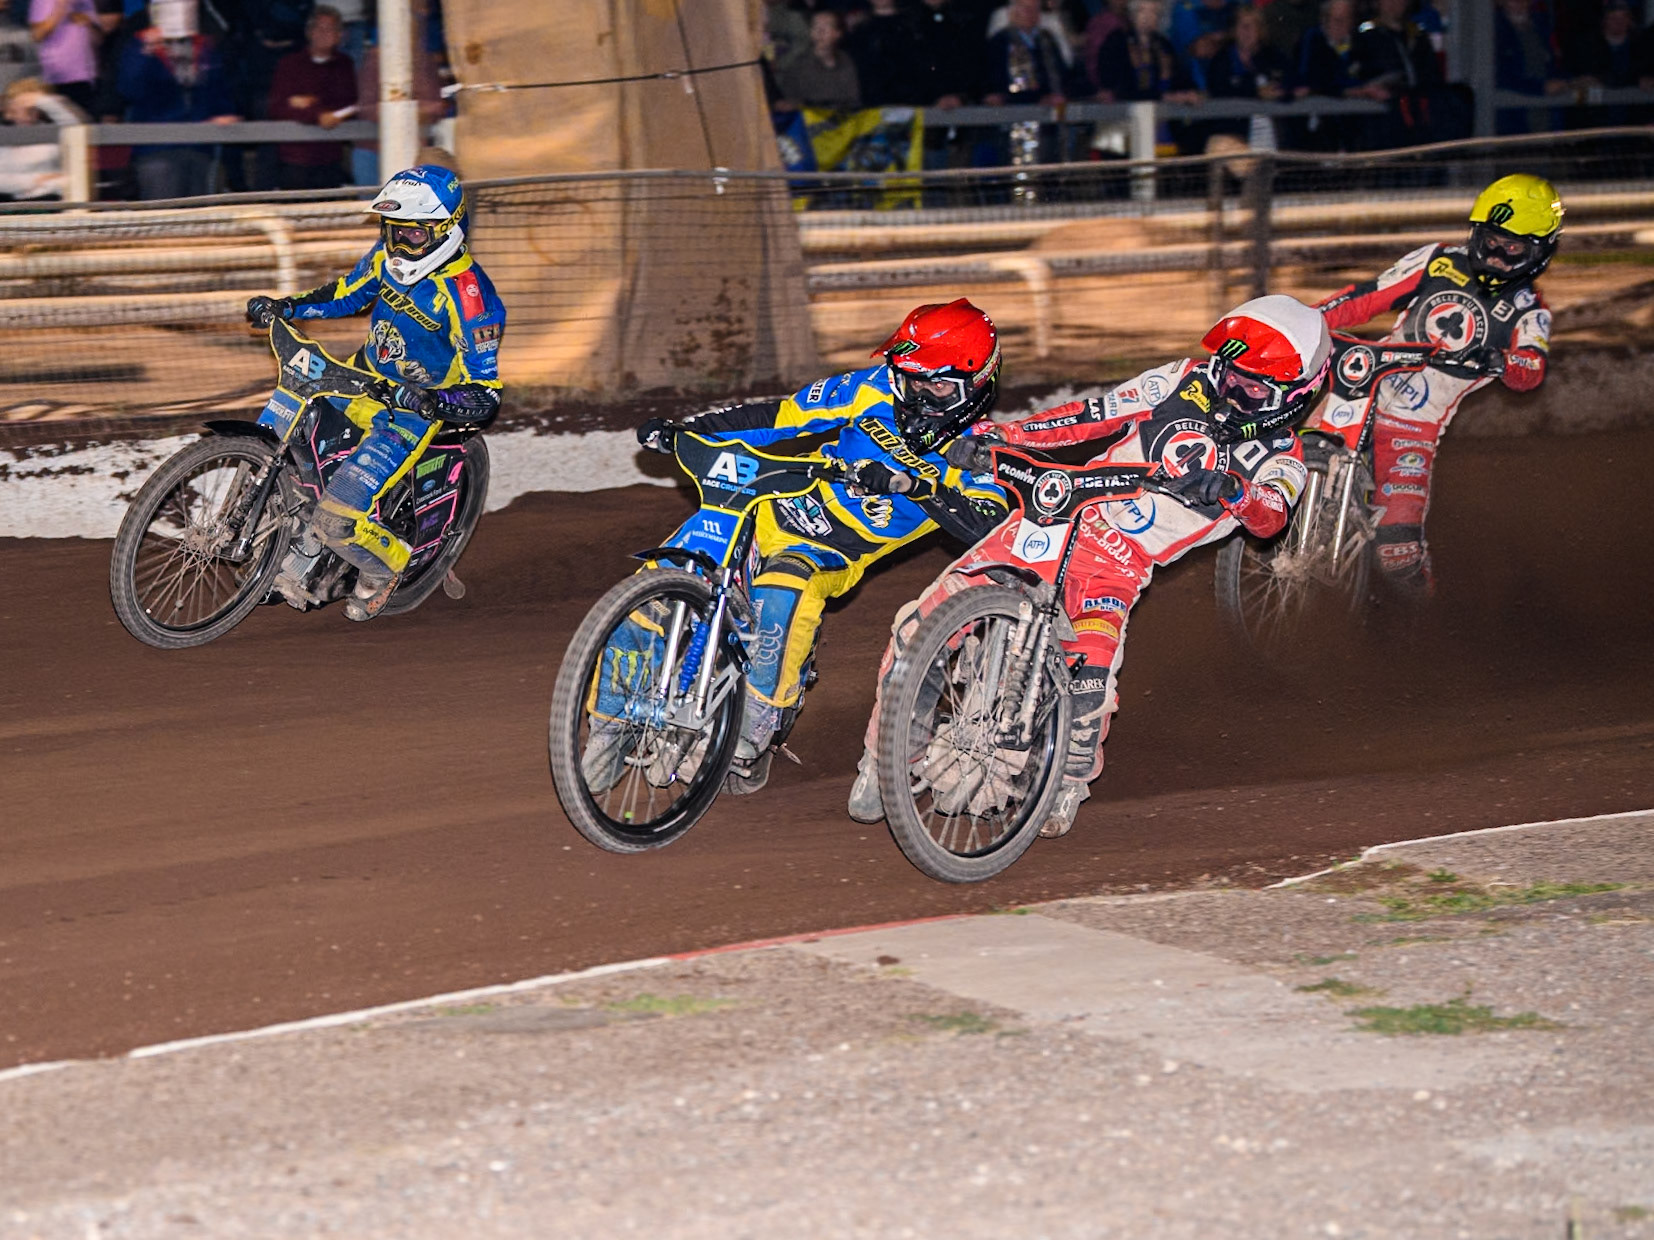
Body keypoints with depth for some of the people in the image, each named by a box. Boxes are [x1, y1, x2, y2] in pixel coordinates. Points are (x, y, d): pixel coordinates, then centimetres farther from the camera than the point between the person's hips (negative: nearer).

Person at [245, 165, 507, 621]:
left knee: (336, 521, -20)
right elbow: (348, 294, 18)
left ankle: (385, 565, 14)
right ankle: (301, 562, 21)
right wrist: (284, 306, 3)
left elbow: (485, 397, -25)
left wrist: (430, 400, -43)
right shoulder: (388, 257, -3)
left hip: (411, 410, -8)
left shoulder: (469, 296, -25)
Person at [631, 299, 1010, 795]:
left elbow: (990, 527, -26)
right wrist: (682, 431, -2)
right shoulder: (875, 389, 0)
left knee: (781, 595, -38)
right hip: (776, 512, 4)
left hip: (833, 556, -4)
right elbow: (782, 415, 4)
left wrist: (917, 484, -40)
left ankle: (758, 727, -22)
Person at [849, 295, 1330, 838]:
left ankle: (1071, 780, 2)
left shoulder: (1281, 459, 0)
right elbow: (1097, 415, 8)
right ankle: (882, 752, 11)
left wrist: (1230, 490, -44)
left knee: (1090, 671, -29)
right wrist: (999, 433, 0)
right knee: (922, 625, -10)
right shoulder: (1189, 381, 6)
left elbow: (1270, 517, -21)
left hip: (1122, 564, -2)